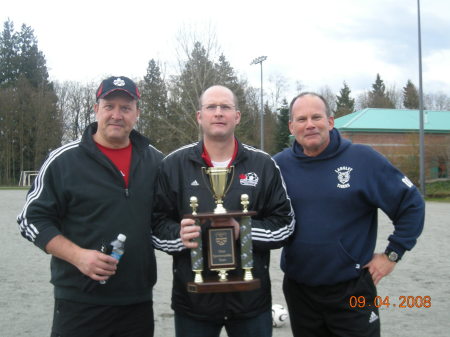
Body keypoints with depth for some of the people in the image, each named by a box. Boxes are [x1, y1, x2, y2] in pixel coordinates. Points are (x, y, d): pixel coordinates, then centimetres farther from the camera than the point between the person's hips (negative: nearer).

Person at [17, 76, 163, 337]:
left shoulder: (155, 161, 7)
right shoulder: (64, 160, -5)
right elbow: (33, 219, -4)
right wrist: (78, 256, -16)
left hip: (139, 302, 4)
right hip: (80, 303, -3)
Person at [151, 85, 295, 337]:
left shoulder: (264, 165, 3)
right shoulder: (174, 165, 2)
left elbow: (285, 223, 2)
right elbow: (156, 224, 2)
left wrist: (244, 230, -14)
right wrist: (179, 235, -19)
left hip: (251, 297, 1)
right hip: (193, 299, 0)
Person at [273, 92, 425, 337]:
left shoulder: (363, 159, -8)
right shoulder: (279, 165, -2)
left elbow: (411, 204, -2)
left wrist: (393, 254, -3)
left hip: (352, 289, -2)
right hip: (298, 290, 3)